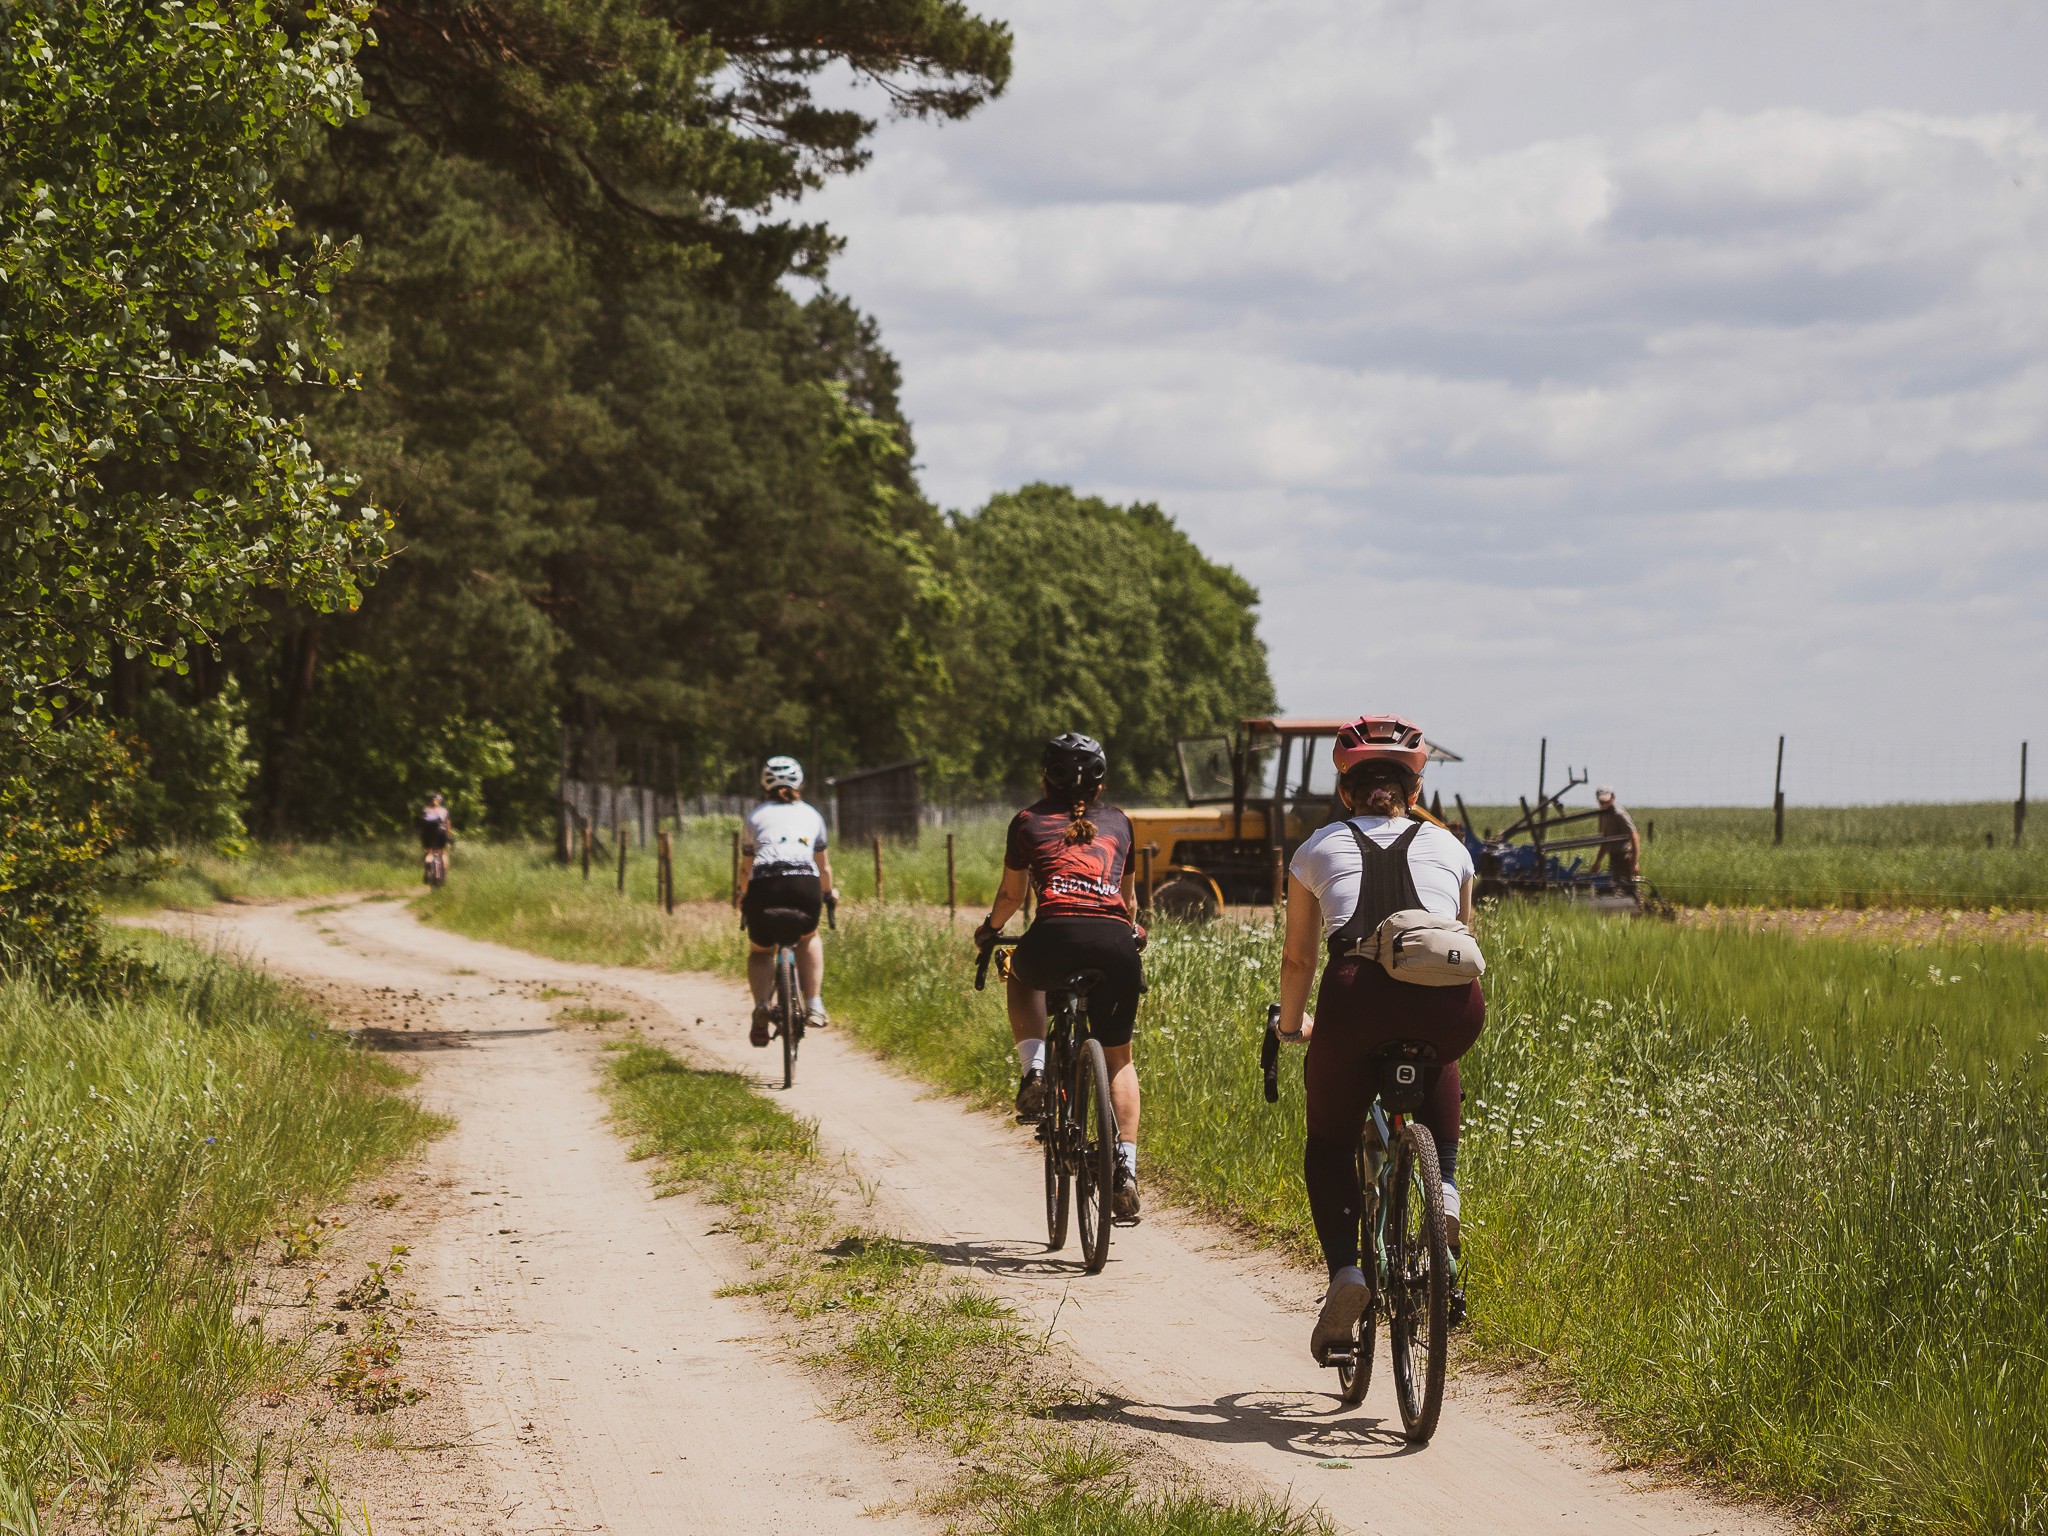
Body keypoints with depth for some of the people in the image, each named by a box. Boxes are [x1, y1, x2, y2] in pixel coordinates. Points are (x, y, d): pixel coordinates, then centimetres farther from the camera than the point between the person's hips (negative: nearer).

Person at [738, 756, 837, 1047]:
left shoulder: (755, 815, 25)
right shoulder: (811, 815, 27)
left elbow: (746, 867, 31)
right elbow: (823, 864, 37)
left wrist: (743, 897, 50)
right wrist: (828, 892, 56)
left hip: (764, 884, 0)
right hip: (805, 884, 0)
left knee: (760, 950, 23)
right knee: (809, 938, 31)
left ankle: (762, 1006, -2)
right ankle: (814, 1005, 17)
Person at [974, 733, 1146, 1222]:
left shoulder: (1030, 821, 19)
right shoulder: (1118, 822, 25)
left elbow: (1012, 895, 28)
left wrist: (989, 930, 49)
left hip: (1055, 938, -2)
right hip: (1116, 944, 2)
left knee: (1022, 976, 36)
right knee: (1118, 1058, 21)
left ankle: (1034, 1070, 15)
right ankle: (1126, 1169, 8)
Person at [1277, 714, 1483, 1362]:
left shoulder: (1319, 848, 25)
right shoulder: (1448, 848, 27)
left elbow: (1297, 958, 33)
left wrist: (1291, 1024, 52)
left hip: (1358, 996, -1)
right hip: (1451, 1004, 2)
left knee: (1329, 1144, 21)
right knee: (1438, 1066, 38)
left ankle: (1345, 1268, -1)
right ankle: (1444, 1191, 20)